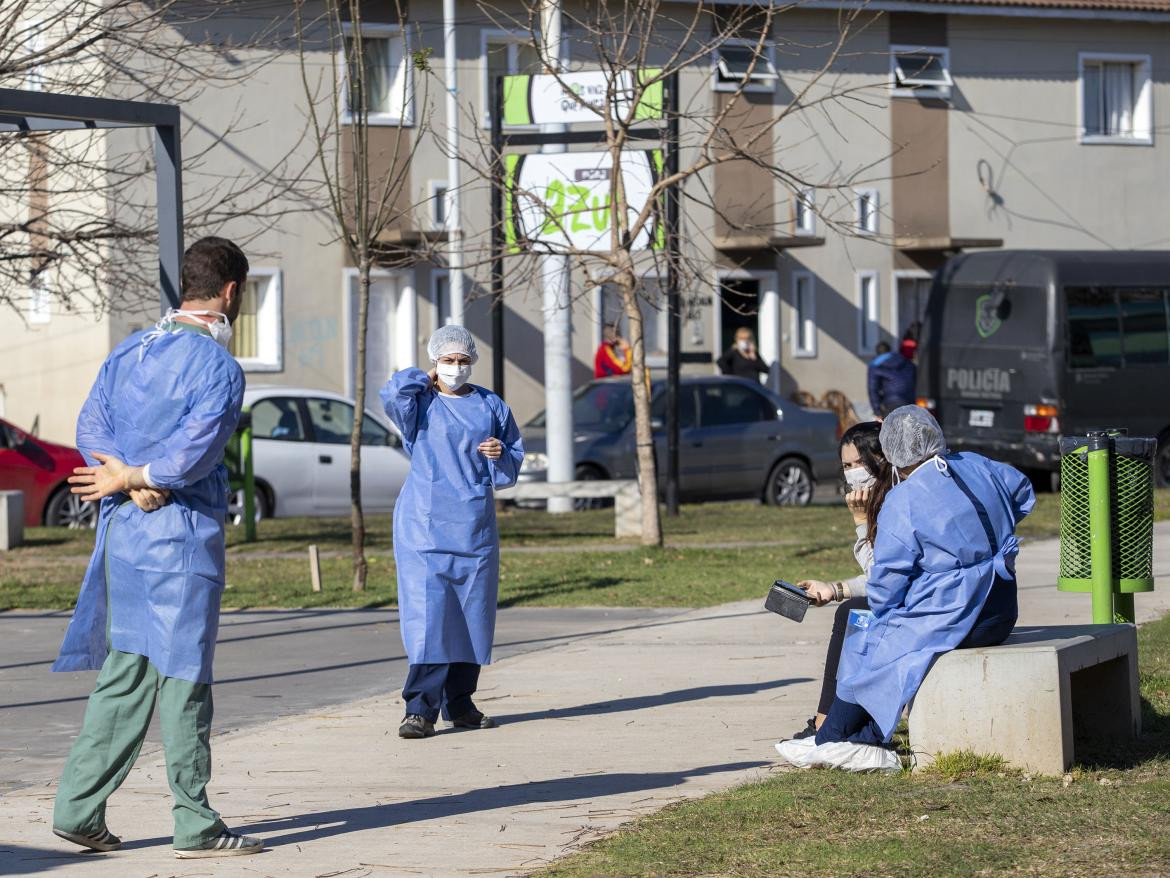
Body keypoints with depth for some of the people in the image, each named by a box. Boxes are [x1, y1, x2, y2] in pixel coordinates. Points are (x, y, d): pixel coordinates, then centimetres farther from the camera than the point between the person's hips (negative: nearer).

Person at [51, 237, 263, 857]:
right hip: (183, 534, -7)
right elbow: (197, 447, -20)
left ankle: (79, 808, 8)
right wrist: (133, 479, -8)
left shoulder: (129, 352, 14)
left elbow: (91, 424, 7)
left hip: (122, 531, 7)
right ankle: (195, 825, 1)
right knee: (183, 677, -3)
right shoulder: (217, 365, -11)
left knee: (127, 673, 12)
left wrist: (126, 479, -6)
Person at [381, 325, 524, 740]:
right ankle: (420, 709, -16)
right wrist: (426, 379, -4)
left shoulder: (491, 406, 12)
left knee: (472, 614, 7)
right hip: (424, 524, -4)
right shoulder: (420, 402, 2)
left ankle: (459, 703, 17)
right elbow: (394, 394, -23)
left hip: (475, 527, 4)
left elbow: (511, 469, 18)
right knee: (427, 613, -13)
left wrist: (500, 455, -5)